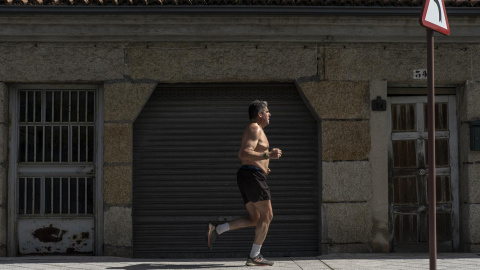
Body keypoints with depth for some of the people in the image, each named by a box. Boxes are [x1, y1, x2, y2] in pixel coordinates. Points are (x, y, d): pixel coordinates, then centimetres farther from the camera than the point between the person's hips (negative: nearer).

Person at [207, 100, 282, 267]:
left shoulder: (254, 131, 24)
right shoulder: (255, 129, -9)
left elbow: (243, 155, 32)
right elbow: (243, 154, -20)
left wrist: (262, 168, 23)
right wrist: (268, 155, -25)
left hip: (246, 178, 10)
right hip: (253, 177, -10)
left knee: (254, 220, 10)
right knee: (267, 216, -4)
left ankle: (216, 230, 0)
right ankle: (254, 257, -3)